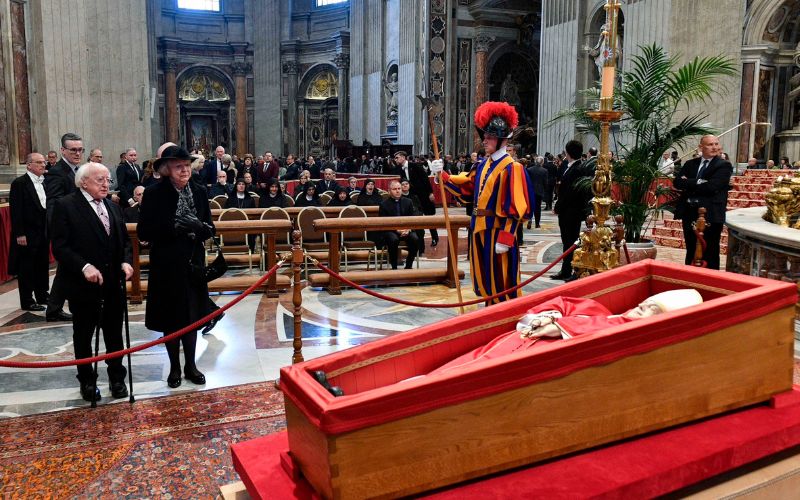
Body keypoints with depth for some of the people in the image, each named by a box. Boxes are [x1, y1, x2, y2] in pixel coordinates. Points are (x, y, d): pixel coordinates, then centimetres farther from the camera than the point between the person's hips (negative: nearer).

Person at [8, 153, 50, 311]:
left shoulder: (45, 182, 9)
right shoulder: (19, 183, -10)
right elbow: (15, 210, -12)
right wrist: (19, 234, -16)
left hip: (43, 232, 6)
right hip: (27, 234, -6)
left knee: (43, 265, 14)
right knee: (26, 268, 3)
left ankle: (42, 296, 27)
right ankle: (27, 302, 12)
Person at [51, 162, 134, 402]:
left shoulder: (113, 207, 11)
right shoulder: (65, 205, -8)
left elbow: (125, 240, 14)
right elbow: (59, 246, -14)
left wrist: (126, 261, -4)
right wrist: (84, 267, -24)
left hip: (114, 283, 5)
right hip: (83, 283, -4)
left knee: (114, 333, 13)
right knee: (83, 335, 12)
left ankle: (117, 377, 28)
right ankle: (87, 381, 28)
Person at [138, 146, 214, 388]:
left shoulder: (199, 191, 1)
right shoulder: (154, 193, -9)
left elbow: (210, 229, 4)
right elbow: (144, 232, -12)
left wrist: (198, 227, -18)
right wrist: (174, 227, -23)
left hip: (193, 264, 3)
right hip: (167, 266, -3)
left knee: (191, 316, 12)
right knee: (171, 318, 9)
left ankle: (190, 365, 27)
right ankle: (175, 367, 25)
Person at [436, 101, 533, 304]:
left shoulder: (512, 168, -13)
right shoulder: (482, 165, 11)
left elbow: (514, 209, -17)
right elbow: (464, 187, 16)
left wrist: (505, 239, -20)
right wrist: (442, 175, 2)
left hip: (497, 233, -8)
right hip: (479, 231, 8)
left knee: (501, 284, 0)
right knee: (485, 281, 17)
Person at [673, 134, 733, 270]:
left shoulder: (724, 166, -3)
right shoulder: (690, 164, 11)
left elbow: (711, 186, -17)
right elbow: (677, 182, -1)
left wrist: (688, 183, -6)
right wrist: (698, 183, -15)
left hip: (711, 215, -4)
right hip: (689, 213, 4)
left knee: (710, 255, 2)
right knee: (690, 252, 14)